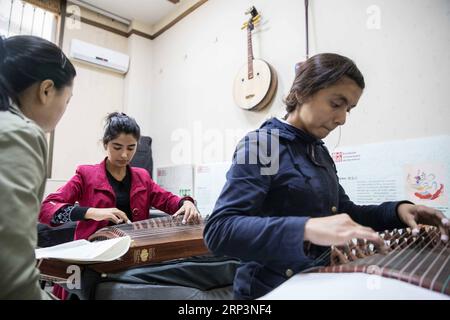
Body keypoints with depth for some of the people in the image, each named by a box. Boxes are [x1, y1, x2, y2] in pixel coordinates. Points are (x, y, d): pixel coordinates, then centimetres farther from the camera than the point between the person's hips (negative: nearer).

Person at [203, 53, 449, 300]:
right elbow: (218, 230, -26)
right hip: (271, 290, -6)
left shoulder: (320, 152, 9)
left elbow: (341, 213, 16)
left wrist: (396, 210, -1)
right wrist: (306, 229, -37)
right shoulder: (260, 144, -16)